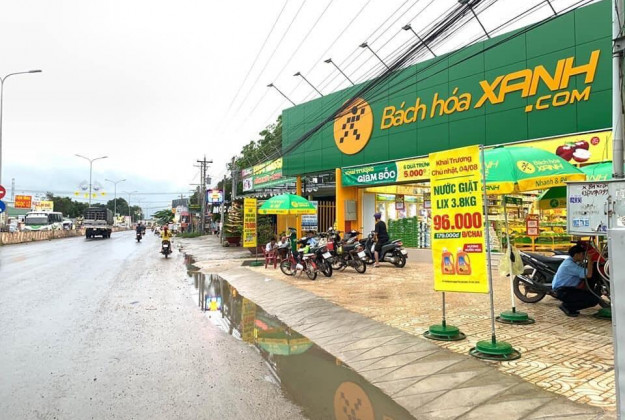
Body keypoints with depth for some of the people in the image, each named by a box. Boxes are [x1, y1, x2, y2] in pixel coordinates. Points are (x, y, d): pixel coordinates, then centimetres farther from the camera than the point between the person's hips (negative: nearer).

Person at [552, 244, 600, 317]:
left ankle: (567, 306, 9)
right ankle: (567, 306, -6)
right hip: (563, 291, -10)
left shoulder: (569, 261, 12)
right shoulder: (570, 265, -21)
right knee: (594, 300, -15)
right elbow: (588, 275, -27)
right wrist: (590, 260, -21)